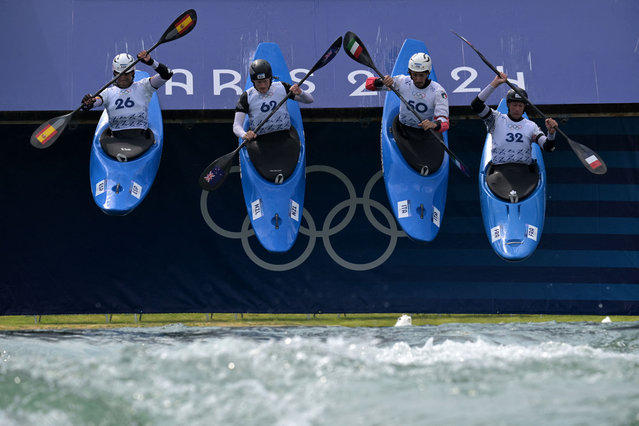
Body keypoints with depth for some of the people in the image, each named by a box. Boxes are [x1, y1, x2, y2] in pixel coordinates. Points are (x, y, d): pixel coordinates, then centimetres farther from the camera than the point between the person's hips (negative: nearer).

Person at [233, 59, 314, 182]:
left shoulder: (282, 88, 3)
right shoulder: (247, 97, -2)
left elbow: (309, 100, 8)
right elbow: (236, 126, -10)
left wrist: (300, 93, -16)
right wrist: (244, 135, -34)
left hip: (285, 138, 1)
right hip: (259, 140, -1)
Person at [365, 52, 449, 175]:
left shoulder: (438, 91, -16)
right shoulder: (402, 82, -12)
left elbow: (444, 122, -25)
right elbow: (369, 84, -11)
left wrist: (435, 125, -50)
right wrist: (381, 82, -35)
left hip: (426, 132, 0)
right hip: (402, 128, 0)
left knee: (433, 167, -16)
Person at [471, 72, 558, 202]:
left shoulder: (531, 126, 15)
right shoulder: (497, 119, 11)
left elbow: (548, 147, 4)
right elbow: (476, 105, -3)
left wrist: (551, 133, -19)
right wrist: (494, 84, -8)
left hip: (525, 170, 3)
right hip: (499, 169, -3)